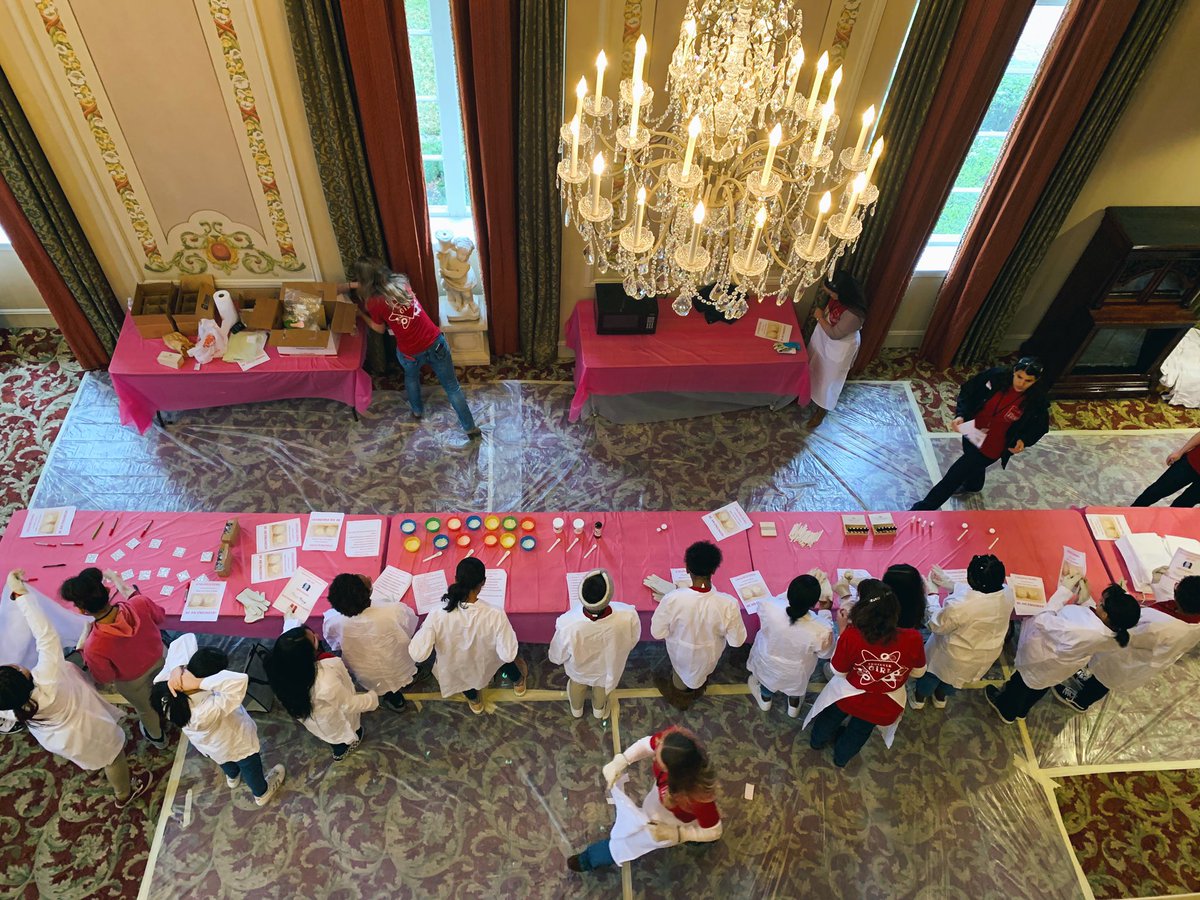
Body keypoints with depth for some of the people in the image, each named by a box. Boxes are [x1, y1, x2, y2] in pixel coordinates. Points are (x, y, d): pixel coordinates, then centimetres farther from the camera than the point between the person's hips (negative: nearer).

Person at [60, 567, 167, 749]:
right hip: (160, 659, 2)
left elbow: (104, 679, -20)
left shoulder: (95, 645, -42)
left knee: (145, 708, 33)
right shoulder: (140, 603, -35)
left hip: (133, 682, -2)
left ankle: (157, 737, 61)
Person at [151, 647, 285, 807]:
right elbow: (240, 680, -61)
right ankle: (262, 793, 59)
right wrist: (198, 682, -57)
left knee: (225, 760, 40)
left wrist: (177, 669, -47)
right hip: (236, 744, -5)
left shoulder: (169, 693, -34)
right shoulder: (210, 709, -51)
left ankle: (232, 777, 72)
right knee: (250, 768, 29)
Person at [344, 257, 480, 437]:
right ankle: (470, 427, 22)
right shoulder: (400, 281, 0)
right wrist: (350, 285, 31)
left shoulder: (373, 302, -12)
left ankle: (417, 410, 56)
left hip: (409, 353, -2)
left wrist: (361, 315, 21)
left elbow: (380, 329, 7)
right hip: (435, 343, 2)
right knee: (452, 387, 15)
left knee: (411, 377, 34)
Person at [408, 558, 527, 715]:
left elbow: (418, 655, -28)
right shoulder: (495, 616, -34)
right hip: (485, 671, 0)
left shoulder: (437, 616, -34)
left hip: (454, 675, 0)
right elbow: (508, 655, -25)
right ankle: (517, 681, 57)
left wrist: (422, 630, -10)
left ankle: (473, 699, 53)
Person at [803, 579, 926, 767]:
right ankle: (842, 757, 64)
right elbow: (918, 673, -11)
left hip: (850, 696, -1)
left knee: (831, 717, 36)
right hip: (885, 706, 2)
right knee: (859, 731, 35)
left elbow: (839, 672, -17)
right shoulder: (912, 639, -32)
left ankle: (818, 741, 65)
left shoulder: (850, 636, -38)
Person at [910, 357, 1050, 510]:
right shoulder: (996, 376, -21)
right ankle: (973, 486, 68)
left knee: (955, 475, -2)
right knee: (974, 463, 34)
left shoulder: (1037, 402, -24)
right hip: (972, 433, 4)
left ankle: (925, 507, 15)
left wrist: (1023, 440, -22)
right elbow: (967, 392, -8)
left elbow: (1041, 427, -5)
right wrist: (961, 415, -21)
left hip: (991, 446, -4)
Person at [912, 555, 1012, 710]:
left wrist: (932, 594, -12)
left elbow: (936, 626, -22)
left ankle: (920, 697, 54)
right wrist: (949, 584, -3)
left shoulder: (959, 606, -41)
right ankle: (941, 696, 61)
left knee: (933, 669, 29)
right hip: (986, 656, 5)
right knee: (956, 676, 35)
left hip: (956, 657, -4)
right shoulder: (1007, 594, -24)